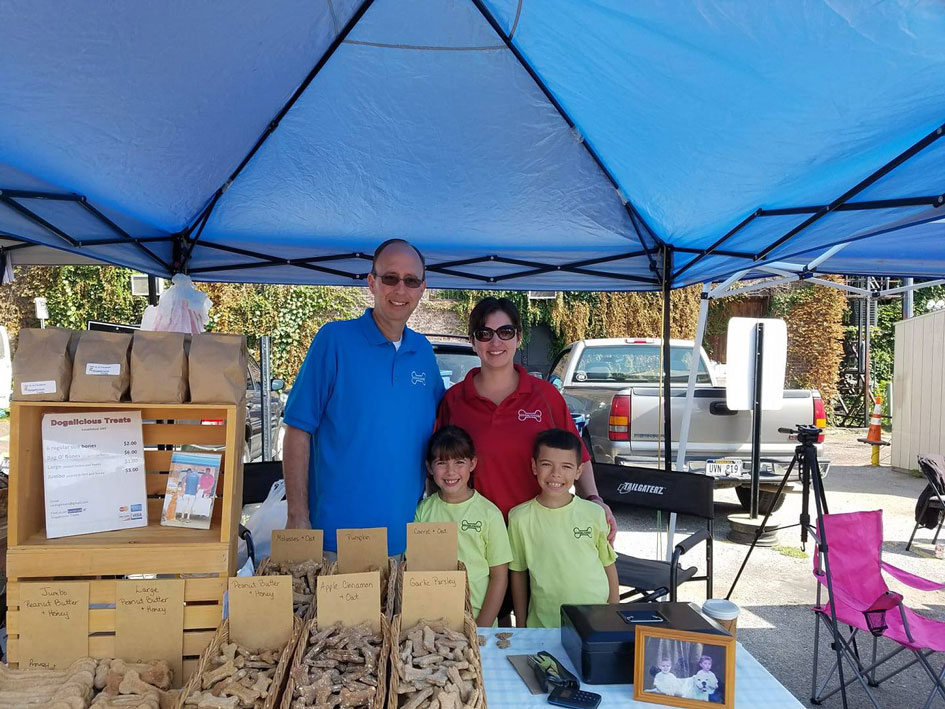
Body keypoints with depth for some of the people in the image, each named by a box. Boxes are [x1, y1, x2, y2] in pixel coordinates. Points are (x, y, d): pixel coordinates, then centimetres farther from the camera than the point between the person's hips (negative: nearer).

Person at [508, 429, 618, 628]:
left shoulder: (594, 513, -4)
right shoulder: (520, 517, -6)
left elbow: (609, 566, 5)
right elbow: (518, 573, 3)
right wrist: (520, 627, 6)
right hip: (542, 625, 0)